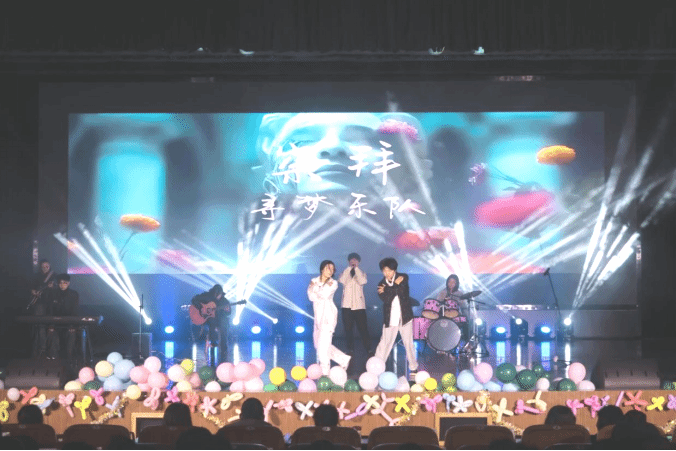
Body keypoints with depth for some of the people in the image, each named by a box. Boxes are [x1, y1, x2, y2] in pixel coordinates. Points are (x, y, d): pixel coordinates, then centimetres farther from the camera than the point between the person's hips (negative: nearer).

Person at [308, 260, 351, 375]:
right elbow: (311, 296, -6)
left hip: (328, 315, -6)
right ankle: (344, 359, 21)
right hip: (319, 317, 6)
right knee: (318, 345, 9)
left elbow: (325, 295, -17)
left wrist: (315, 287, -5)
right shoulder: (314, 281, 10)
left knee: (323, 344, -9)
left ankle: (325, 373, 0)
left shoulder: (333, 283, 0)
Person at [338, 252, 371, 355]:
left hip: (359, 305, -1)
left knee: (363, 328, -4)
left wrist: (356, 268, -8)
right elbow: (342, 281, -12)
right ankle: (350, 349, 12)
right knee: (348, 328, 3)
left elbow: (362, 281, -12)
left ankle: (368, 349, -1)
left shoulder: (361, 273, 10)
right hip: (347, 305, 1)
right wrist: (349, 268, -8)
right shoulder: (345, 272, 10)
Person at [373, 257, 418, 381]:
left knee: (409, 344, 6)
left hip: (405, 317, 0)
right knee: (384, 344, -5)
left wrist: (386, 290, -12)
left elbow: (401, 290, -16)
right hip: (390, 319, 0)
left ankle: (413, 369, 19)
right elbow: (385, 299, -13)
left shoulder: (403, 278, 1)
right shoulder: (381, 284, 3)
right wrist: (396, 285, -15)